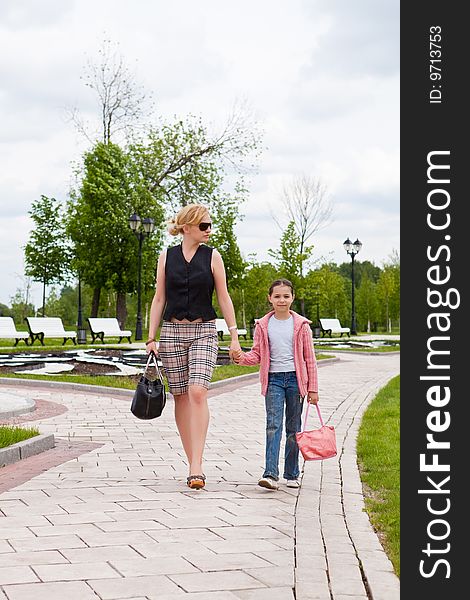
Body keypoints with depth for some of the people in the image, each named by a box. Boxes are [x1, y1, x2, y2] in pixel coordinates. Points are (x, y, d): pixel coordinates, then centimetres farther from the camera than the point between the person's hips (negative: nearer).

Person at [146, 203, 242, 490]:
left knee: (198, 393, -17)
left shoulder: (212, 257, 3)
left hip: (204, 331, -2)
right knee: (181, 397, 4)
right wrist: (151, 338, 3)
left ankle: (196, 467, -19)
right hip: (172, 331, 2)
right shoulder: (166, 257, 6)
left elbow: (224, 297, 4)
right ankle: (194, 463, 15)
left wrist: (234, 336, -1)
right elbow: (159, 299, 8)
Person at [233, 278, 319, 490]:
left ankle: (291, 475, 16)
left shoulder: (301, 325, 2)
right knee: (273, 425, -12)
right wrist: (241, 357, -16)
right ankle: (271, 475, -19)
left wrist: (313, 388, 2)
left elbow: (309, 358, 5)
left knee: (293, 428, 7)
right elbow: (257, 355, 7)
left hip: (295, 379, 0)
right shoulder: (263, 325, 5)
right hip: (273, 379, 0)